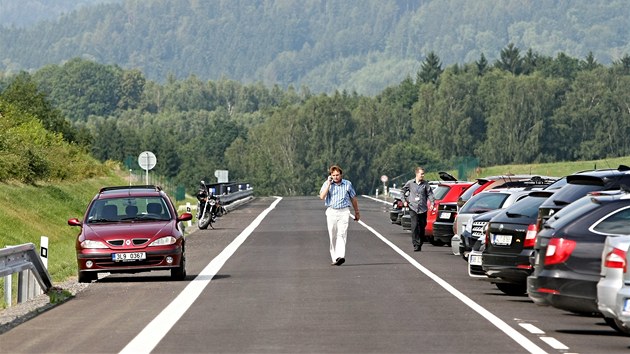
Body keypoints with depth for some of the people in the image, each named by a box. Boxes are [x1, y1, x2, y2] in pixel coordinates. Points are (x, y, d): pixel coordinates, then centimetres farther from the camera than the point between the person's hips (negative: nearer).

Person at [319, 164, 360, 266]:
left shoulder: (347, 184, 7)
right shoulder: (327, 184, 6)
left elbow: (353, 199, 18)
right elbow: (322, 196, -9)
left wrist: (357, 212, 23)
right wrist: (329, 183, -9)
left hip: (344, 212, -1)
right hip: (331, 212, 1)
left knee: (342, 234, -16)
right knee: (333, 237, 1)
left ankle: (340, 256, -28)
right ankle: (334, 258, 8)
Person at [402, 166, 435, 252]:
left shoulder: (425, 184, 2)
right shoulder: (410, 183, 2)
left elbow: (430, 193, 0)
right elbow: (403, 190, 17)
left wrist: (432, 202, -15)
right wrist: (405, 200, 11)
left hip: (423, 209, 2)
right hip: (413, 208, -1)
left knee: (422, 227, 7)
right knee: (415, 226, -13)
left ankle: (420, 244, 19)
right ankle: (416, 245, -14)